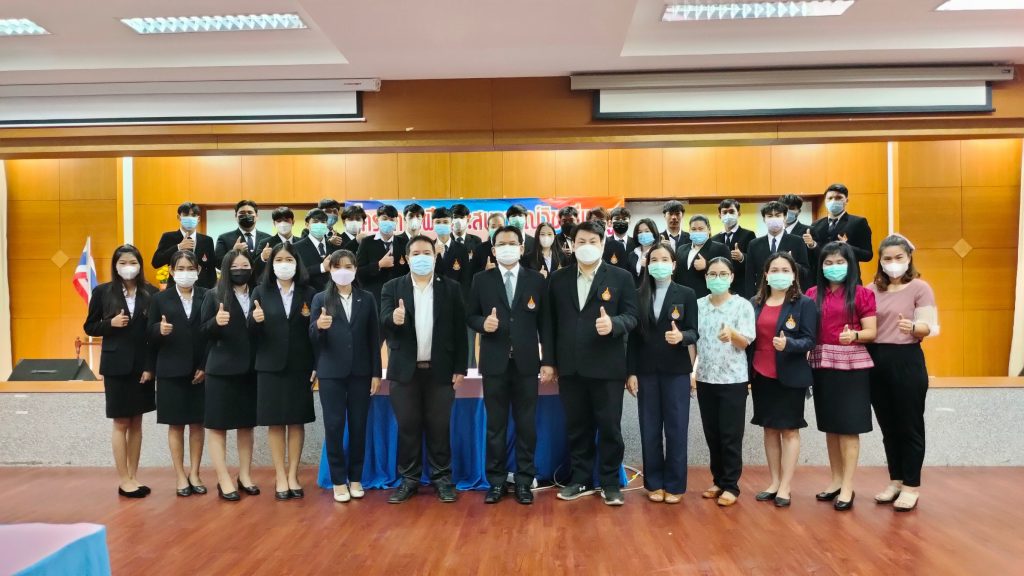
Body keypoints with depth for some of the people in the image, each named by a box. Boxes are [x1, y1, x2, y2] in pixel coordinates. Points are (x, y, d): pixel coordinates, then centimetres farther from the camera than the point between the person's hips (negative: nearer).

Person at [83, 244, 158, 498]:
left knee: (136, 422, 10)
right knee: (121, 423, 3)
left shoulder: (151, 293, -1)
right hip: (116, 366, -1)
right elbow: (89, 327, 5)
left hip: (142, 365, 2)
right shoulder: (102, 292, -1)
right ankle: (124, 480, 12)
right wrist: (111, 323, -16)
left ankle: (133, 477, 19)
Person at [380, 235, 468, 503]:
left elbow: (459, 329, 1)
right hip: (405, 370, 1)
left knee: (439, 427, 6)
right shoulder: (392, 288, 5)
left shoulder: (451, 288, 4)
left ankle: (442, 478, 18)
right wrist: (394, 319, -31)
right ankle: (409, 479, 19)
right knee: (407, 427, 7)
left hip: (440, 370, 0)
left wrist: (459, 368, -3)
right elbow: (384, 320, -7)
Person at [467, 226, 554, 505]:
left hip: (526, 362, 0)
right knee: (495, 425, 8)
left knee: (526, 425, 7)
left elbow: (545, 322, 2)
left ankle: (524, 482, 18)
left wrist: (548, 361, -2)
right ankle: (496, 482, 19)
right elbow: (470, 316, 7)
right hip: (494, 363, 0)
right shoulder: (482, 280, 4)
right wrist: (483, 323, -16)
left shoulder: (536, 280, 3)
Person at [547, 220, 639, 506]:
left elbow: (631, 316, -3)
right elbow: (552, 320, 9)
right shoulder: (558, 278, 8)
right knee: (576, 426, 12)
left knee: (609, 426, 5)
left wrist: (613, 324, -25)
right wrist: (551, 360, 7)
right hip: (571, 366, 3)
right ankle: (581, 480, 25)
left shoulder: (621, 277, 0)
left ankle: (610, 483, 19)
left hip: (607, 365, -3)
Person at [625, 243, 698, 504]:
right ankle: (654, 483, 19)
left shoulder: (686, 294, 1)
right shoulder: (639, 295, 4)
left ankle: (674, 485, 15)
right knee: (650, 429, 7)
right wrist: (631, 372, -1)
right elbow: (633, 336, 4)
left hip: (676, 370, -1)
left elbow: (694, 331, -2)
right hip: (646, 371, 2)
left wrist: (681, 336, -25)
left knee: (676, 429, 3)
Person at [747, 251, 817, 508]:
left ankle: (785, 486, 10)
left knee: (789, 429, 4)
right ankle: (774, 482, 21)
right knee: (769, 428, 11)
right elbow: (749, 339, 8)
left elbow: (810, 340, -9)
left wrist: (788, 344, -29)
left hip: (790, 376, -4)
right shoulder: (755, 303, 6)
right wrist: (746, 373, 3)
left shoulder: (804, 303, -5)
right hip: (761, 376, 4)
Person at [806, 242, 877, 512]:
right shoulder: (813, 294, 8)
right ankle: (836, 480, 23)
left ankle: (848, 487, 6)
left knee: (848, 426, -2)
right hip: (822, 364, 4)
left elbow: (872, 332, -6)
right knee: (830, 425, 11)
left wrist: (854, 335, -25)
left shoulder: (862, 294, -3)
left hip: (852, 365, -4)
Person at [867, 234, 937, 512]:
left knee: (909, 425, 4)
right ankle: (895, 480, 27)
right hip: (876, 361, 5)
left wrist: (914, 327, -33)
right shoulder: (871, 290, 9)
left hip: (906, 360, -5)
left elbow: (931, 327, -12)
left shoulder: (920, 288, -4)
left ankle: (911, 486, 16)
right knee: (888, 426, 14)